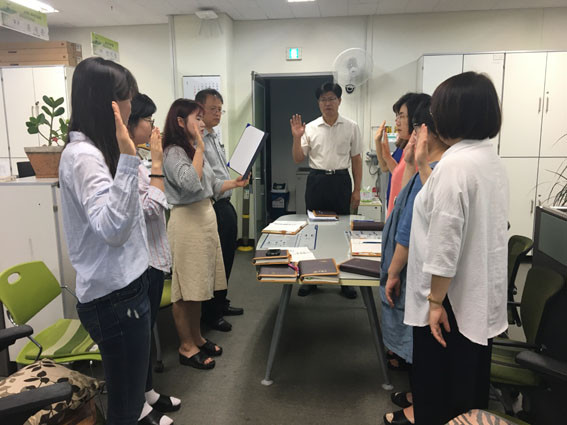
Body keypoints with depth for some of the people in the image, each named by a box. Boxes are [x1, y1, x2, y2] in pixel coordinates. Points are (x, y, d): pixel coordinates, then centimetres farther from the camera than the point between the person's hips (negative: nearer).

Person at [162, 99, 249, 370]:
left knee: (198, 285, 16)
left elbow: (211, 186, 20)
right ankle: (186, 347, 14)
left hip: (205, 217, 9)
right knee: (186, 287, 1)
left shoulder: (194, 151, 16)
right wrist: (200, 148, -22)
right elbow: (191, 184, -29)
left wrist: (235, 183, 7)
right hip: (187, 221, -9)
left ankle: (196, 338, 30)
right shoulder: (173, 153, -13)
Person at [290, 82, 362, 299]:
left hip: (341, 181, -1)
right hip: (316, 181, 1)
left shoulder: (351, 127, 2)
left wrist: (357, 190, 2)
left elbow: (356, 160, 6)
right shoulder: (310, 128, 3)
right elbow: (298, 159, 3)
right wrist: (297, 137, -14)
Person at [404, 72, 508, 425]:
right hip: (482, 294, 9)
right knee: (470, 386, 23)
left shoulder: (455, 164, -22)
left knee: (439, 393, 10)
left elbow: (446, 240, -23)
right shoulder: (493, 160, 6)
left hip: (453, 298, -9)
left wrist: (435, 301, -18)